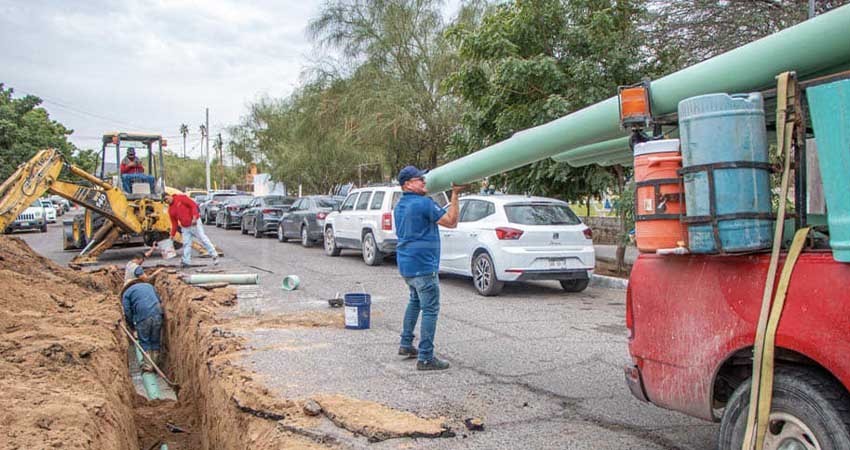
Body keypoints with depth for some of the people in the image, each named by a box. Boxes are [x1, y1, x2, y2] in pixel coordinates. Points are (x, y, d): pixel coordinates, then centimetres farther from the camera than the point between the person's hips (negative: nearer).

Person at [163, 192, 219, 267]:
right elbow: (174, 223, 15)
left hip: (194, 223, -6)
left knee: (203, 238, -5)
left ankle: (214, 255, 2)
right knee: (186, 244, 5)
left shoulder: (181, 198, -8)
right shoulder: (170, 210, 11)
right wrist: (172, 234, 10)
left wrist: (194, 217, -22)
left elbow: (193, 205, -14)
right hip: (185, 227, 6)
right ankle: (186, 261, 11)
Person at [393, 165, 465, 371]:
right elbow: (451, 221, -14)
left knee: (415, 301, 25)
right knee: (430, 309, -6)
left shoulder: (399, 206, 13)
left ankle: (406, 345, 30)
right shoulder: (424, 203, -16)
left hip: (406, 263, 10)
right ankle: (425, 358, -6)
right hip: (422, 264, -10)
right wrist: (455, 195, -8)